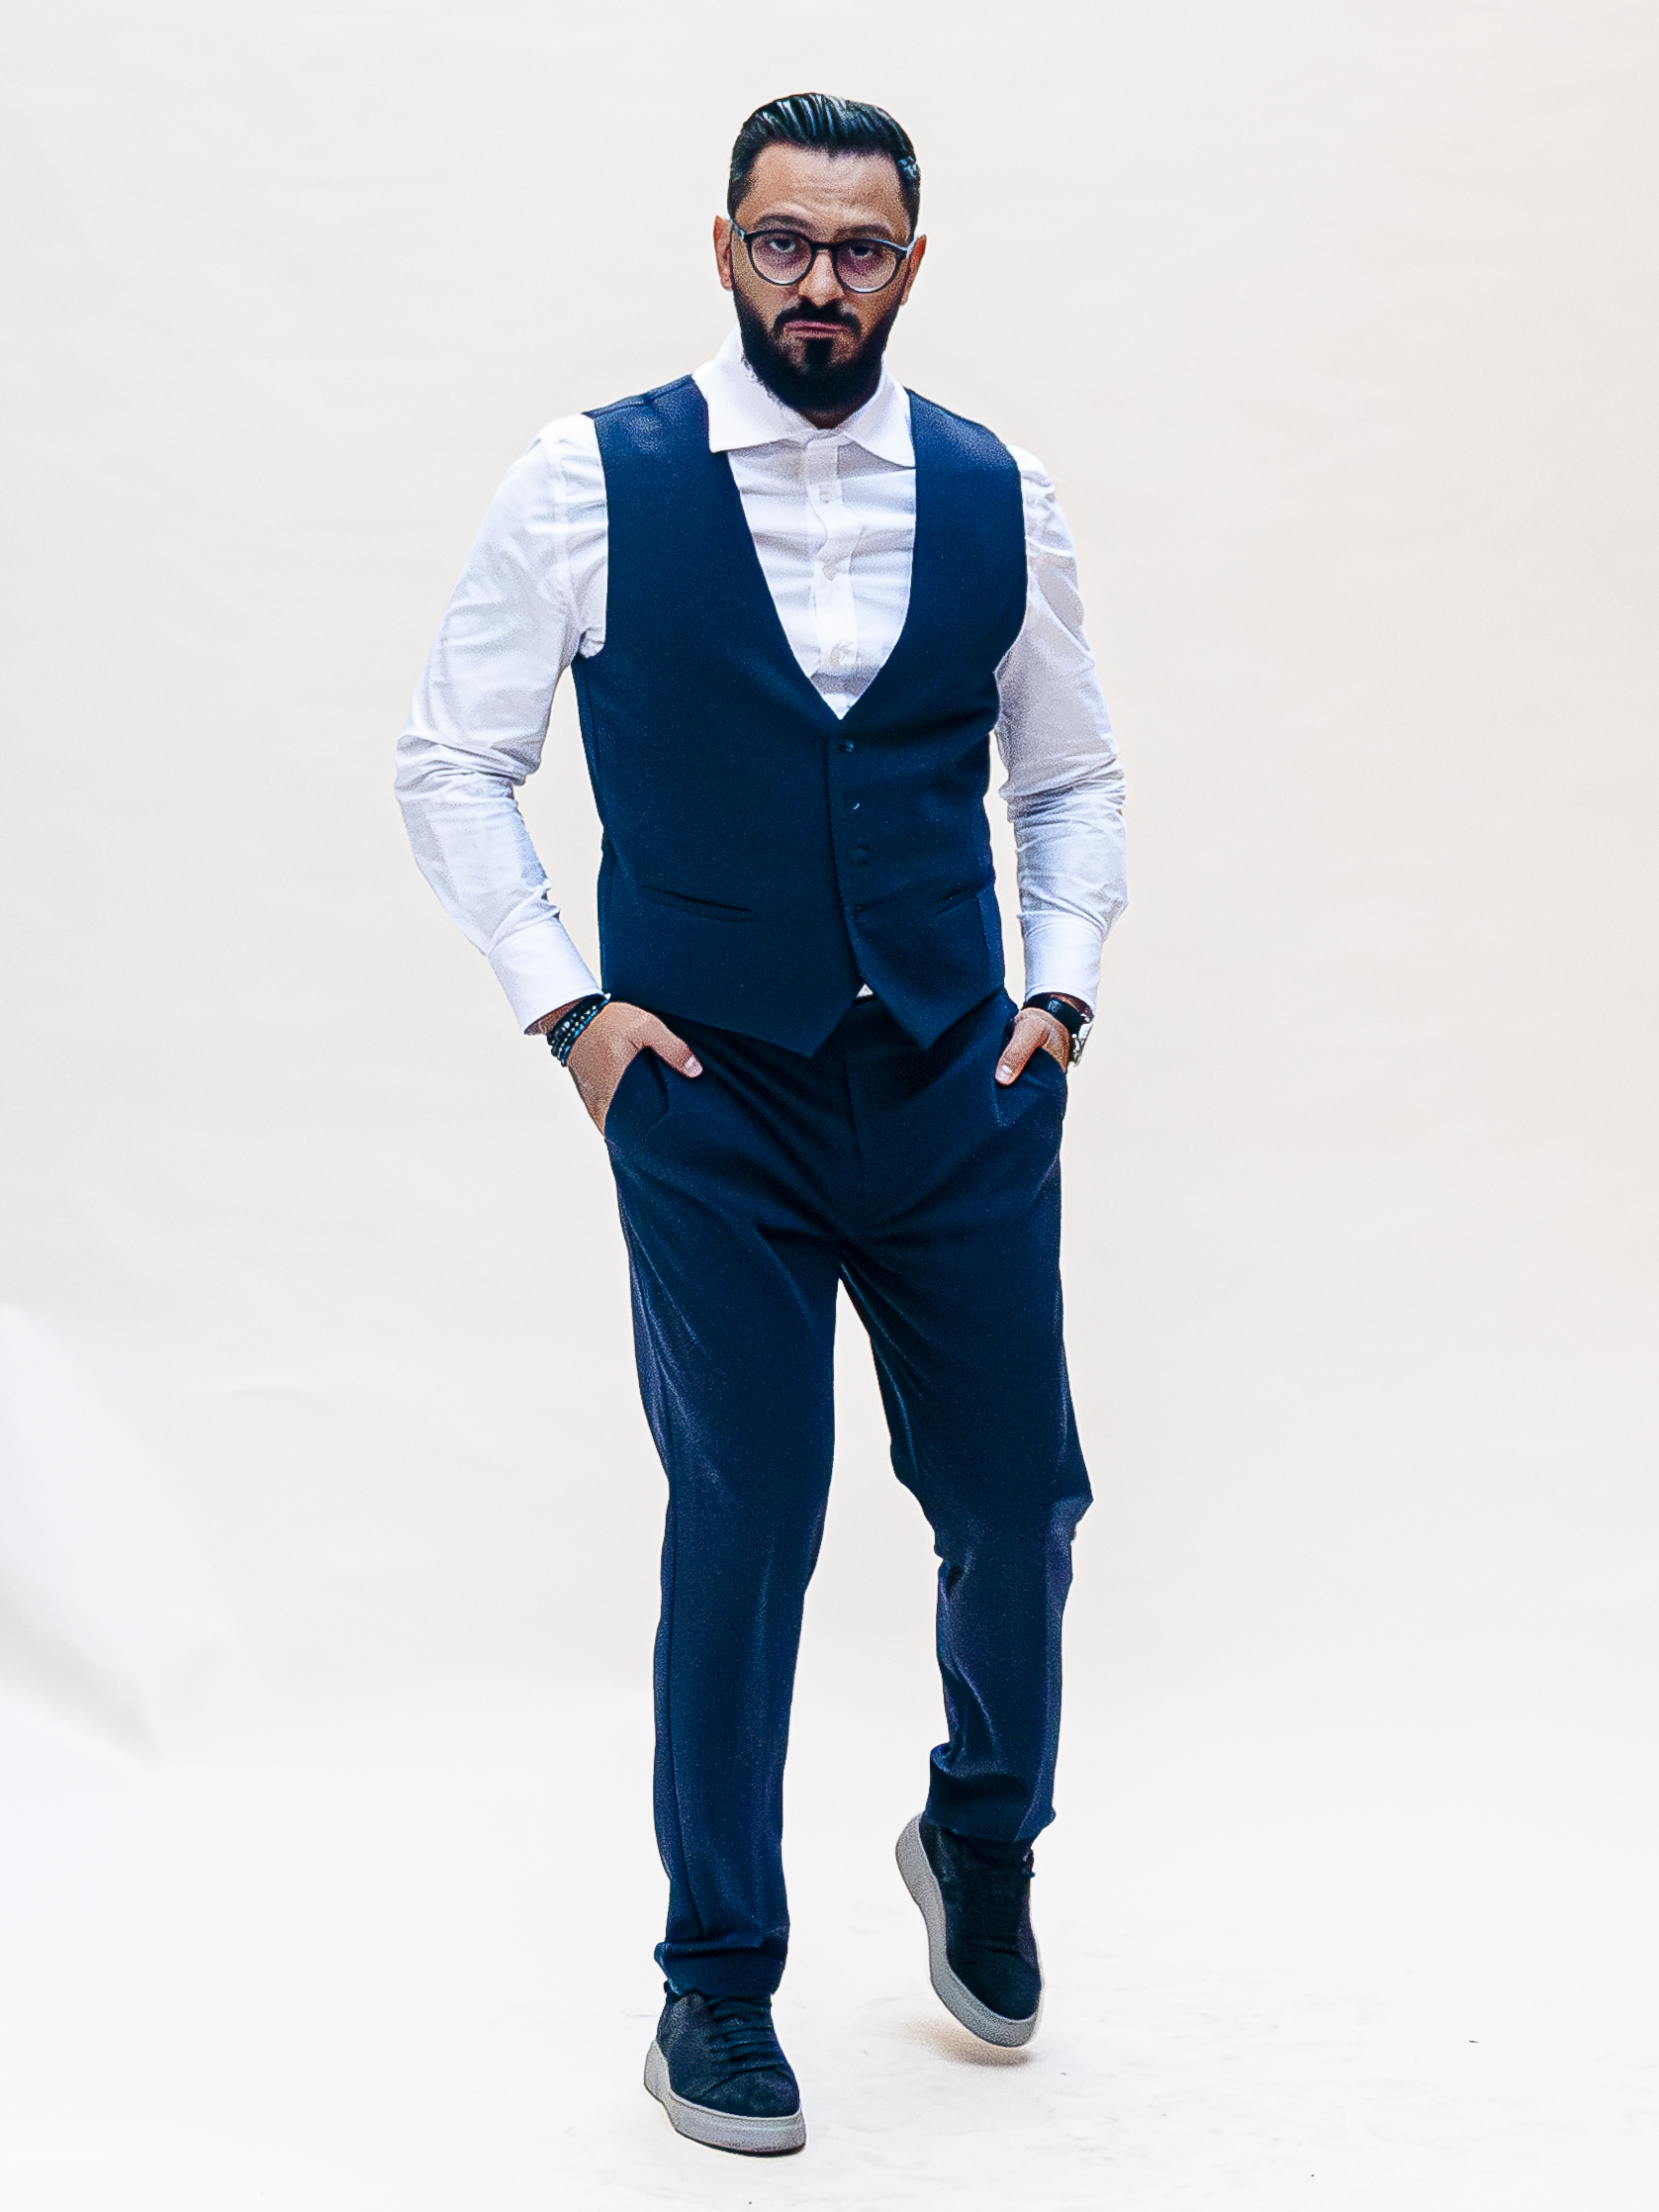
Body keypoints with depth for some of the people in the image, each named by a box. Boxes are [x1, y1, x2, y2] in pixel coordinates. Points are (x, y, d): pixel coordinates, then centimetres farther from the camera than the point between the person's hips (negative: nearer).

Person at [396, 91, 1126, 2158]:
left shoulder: (996, 499, 5)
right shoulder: (595, 482, -4)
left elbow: (1070, 776, 16)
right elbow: (453, 760, 2)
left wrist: (1063, 986, 3)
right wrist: (561, 1002, -6)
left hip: (961, 1093, 3)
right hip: (711, 1095, -3)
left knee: (1015, 1500, 7)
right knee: (743, 1521, 0)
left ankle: (982, 1845, 37)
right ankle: (716, 1977, 18)